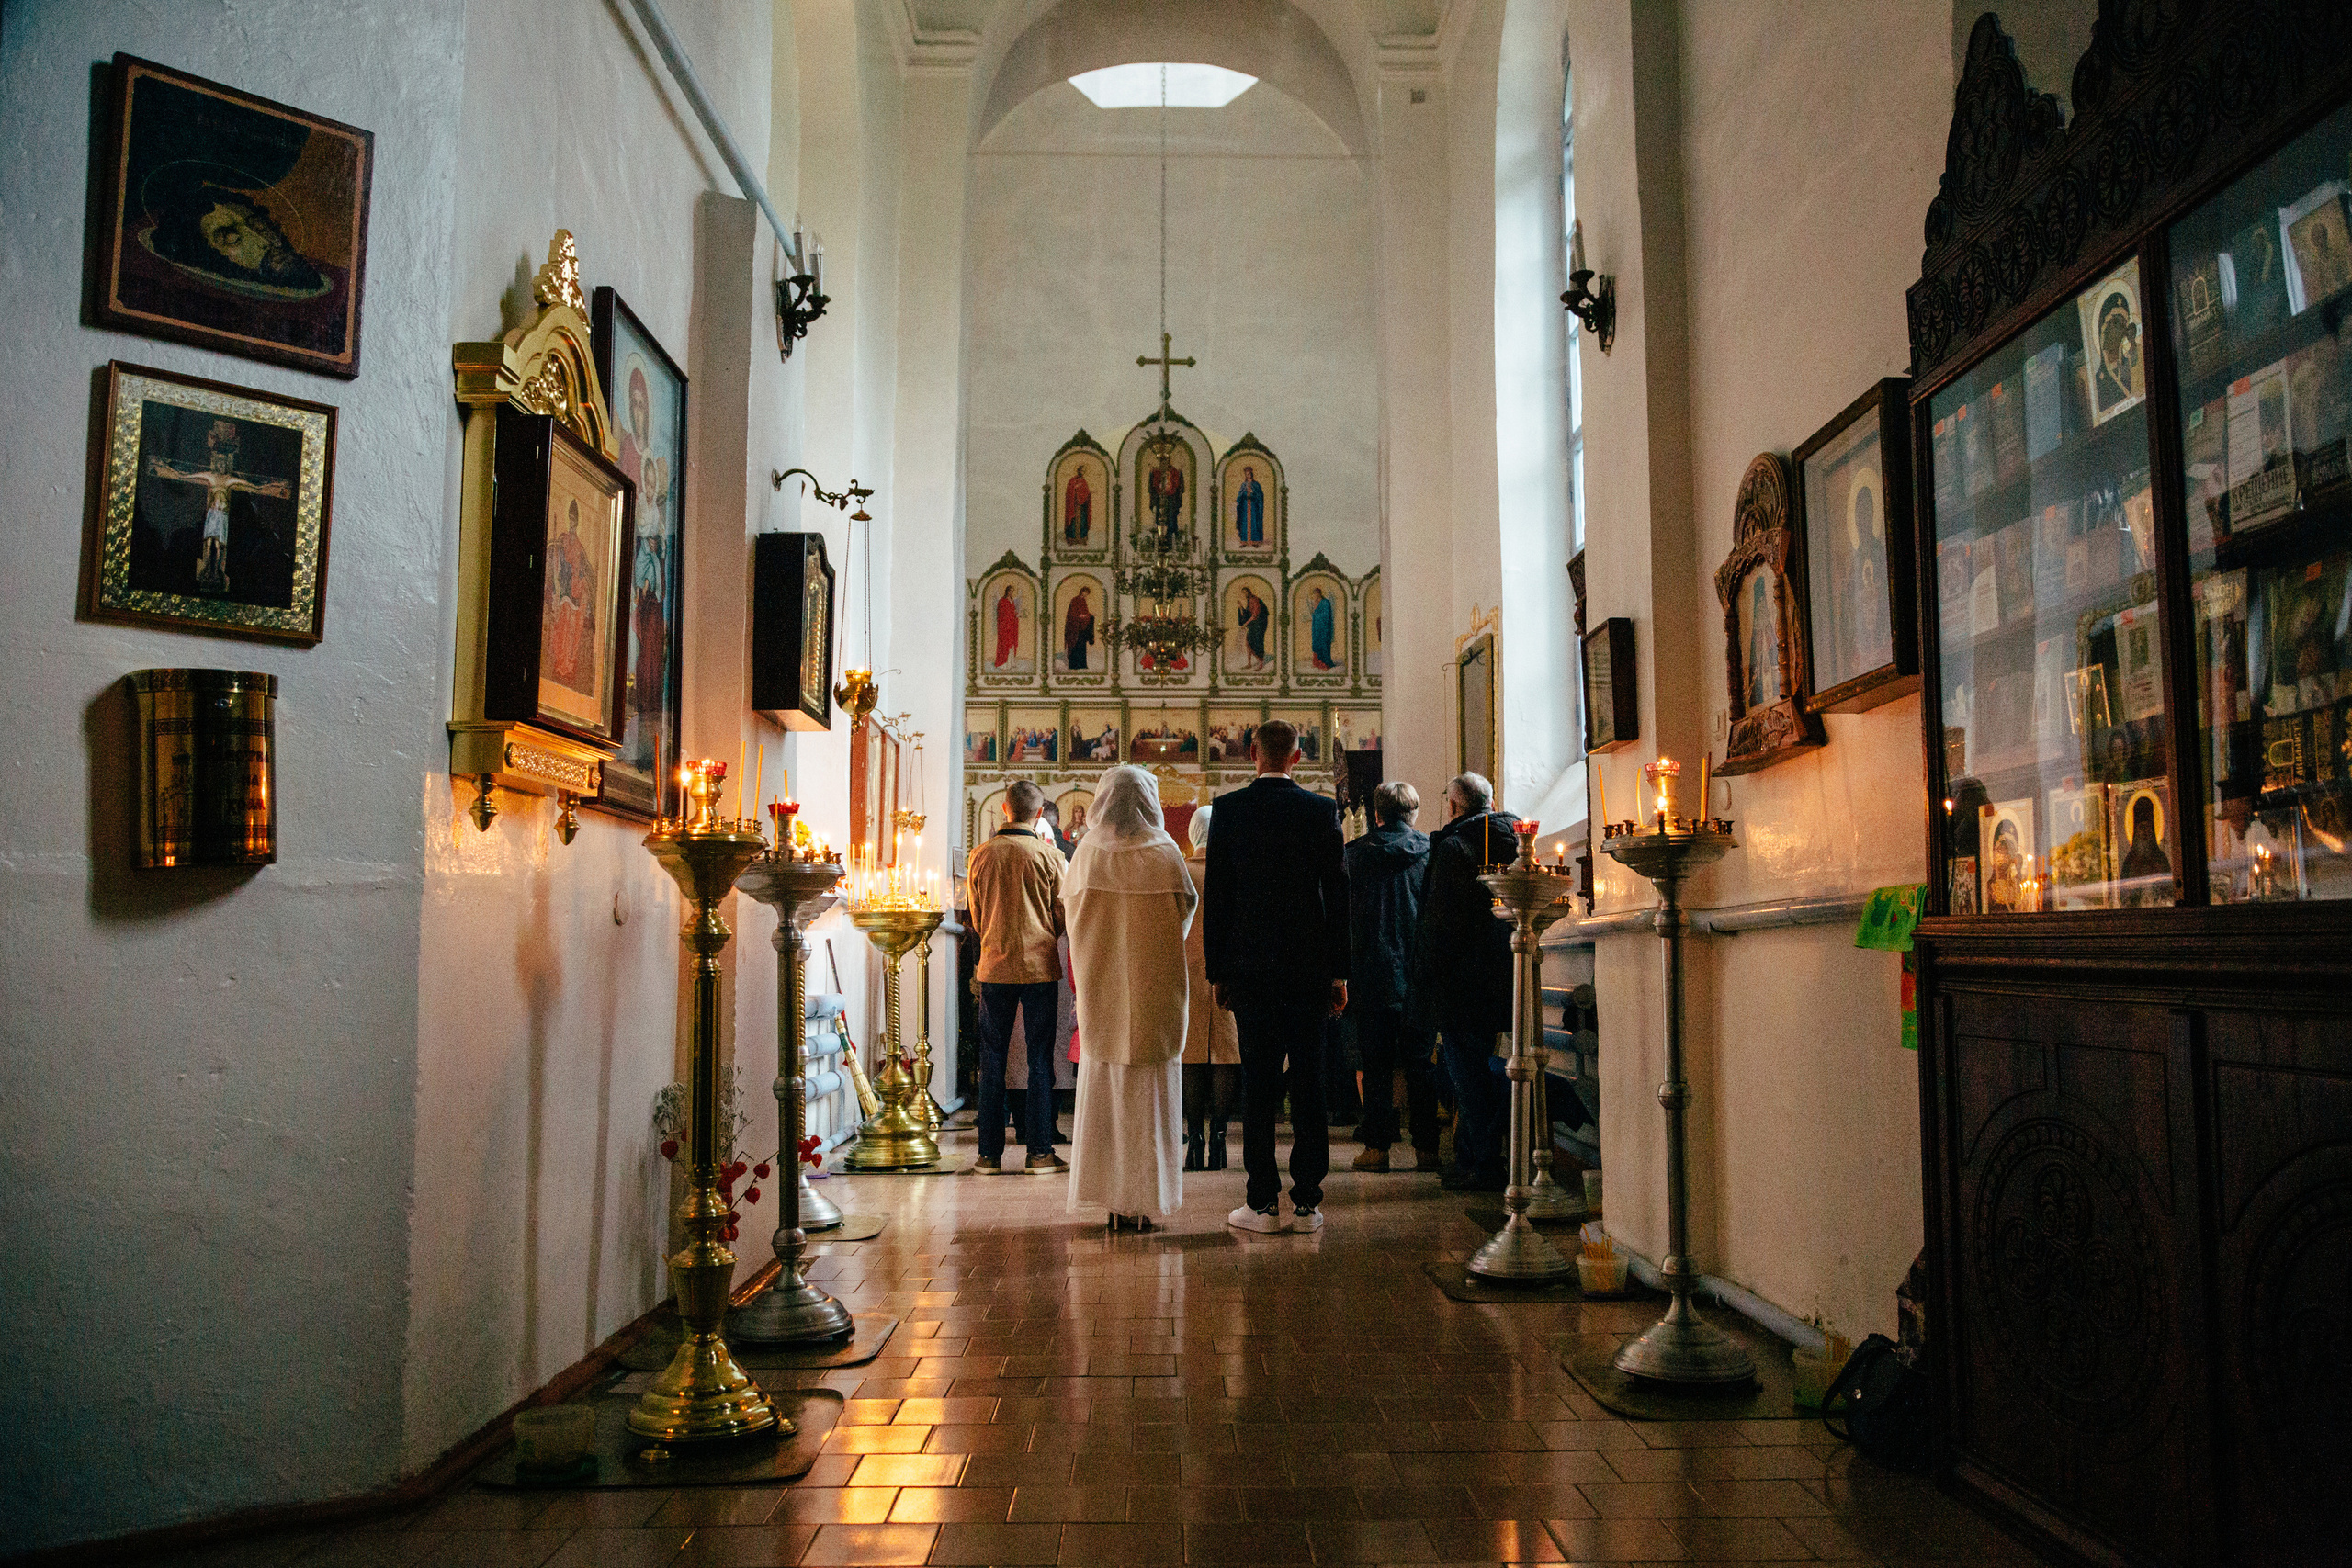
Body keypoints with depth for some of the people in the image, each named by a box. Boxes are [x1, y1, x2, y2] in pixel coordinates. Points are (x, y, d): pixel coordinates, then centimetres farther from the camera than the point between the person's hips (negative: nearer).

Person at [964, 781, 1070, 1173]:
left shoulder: (981, 855, 2)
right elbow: (1062, 916, 1)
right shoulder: (1049, 855, -5)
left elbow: (977, 918, 11)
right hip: (1040, 966, -2)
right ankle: (1040, 1152, 4)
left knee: (992, 1060, 7)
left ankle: (990, 1152, 9)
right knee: (1040, 1059, 4)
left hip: (994, 965, 2)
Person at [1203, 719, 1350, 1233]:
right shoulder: (1322, 810, 0)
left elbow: (1216, 895, -1)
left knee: (1258, 1082, 3)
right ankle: (1307, 1203, 9)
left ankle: (1263, 1202, 5)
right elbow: (1337, 893, 1)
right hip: (1309, 965, 1)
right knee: (1308, 1081, 6)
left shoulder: (1229, 808, -2)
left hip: (1250, 965, -1)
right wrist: (1338, 972, 6)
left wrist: (1218, 970, 5)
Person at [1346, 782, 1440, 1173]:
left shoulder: (1353, 855, 0)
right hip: (1421, 975, 1)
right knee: (1420, 1064, 7)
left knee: (1376, 1064, 4)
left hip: (1371, 975, -1)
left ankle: (1376, 1147, 4)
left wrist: (1341, 974, 11)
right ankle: (1426, 1148, 8)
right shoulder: (1432, 852, 1)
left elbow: (1339, 918, 3)